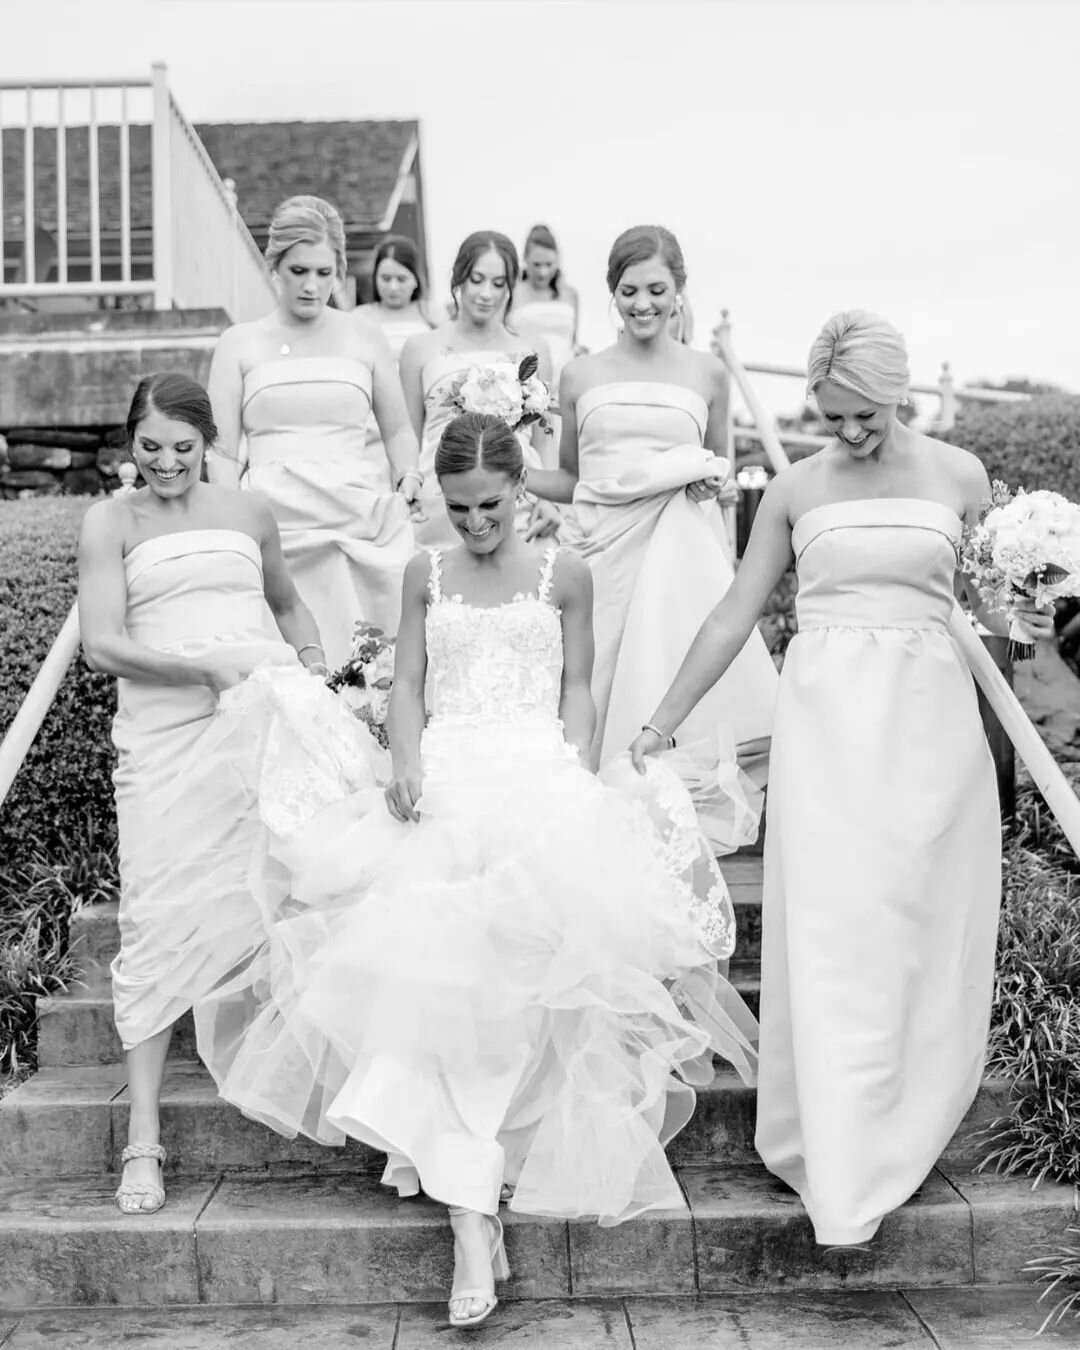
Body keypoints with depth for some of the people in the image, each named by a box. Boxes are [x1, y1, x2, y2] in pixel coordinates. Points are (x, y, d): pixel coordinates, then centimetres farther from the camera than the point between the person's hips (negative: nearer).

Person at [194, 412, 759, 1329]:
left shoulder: (563, 574, 9)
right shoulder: (427, 574, 14)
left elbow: (577, 687, 9)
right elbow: (408, 683, 12)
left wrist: (580, 777, -4)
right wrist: (406, 760, -6)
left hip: (542, 780, 0)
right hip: (448, 782, 0)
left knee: (529, 952, -19)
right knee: (441, 969, -17)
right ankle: (472, 1219, -18)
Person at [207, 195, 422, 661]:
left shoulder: (365, 338, 13)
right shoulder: (239, 343, 10)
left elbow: (398, 429, 22)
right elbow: (222, 451, 7)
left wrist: (409, 476, 2)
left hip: (364, 520, 1)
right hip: (277, 526, -1)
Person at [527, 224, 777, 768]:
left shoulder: (708, 374, 9)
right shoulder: (579, 375, 10)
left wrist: (711, 481, -2)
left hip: (680, 555, 0)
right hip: (602, 550, 1)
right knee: (595, 704, -3)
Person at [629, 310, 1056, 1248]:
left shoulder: (958, 475, 7)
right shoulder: (795, 490, 6)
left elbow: (990, 598, 15)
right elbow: (735, 617, 8)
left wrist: (1025, 623, -7)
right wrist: (661, 723, 7)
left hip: (928, 719, 1)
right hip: (827, 720, -1)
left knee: (924, 932, 6)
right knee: (832, 938, -4)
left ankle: (905, 1129, 26)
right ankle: (844, 1186, 2)